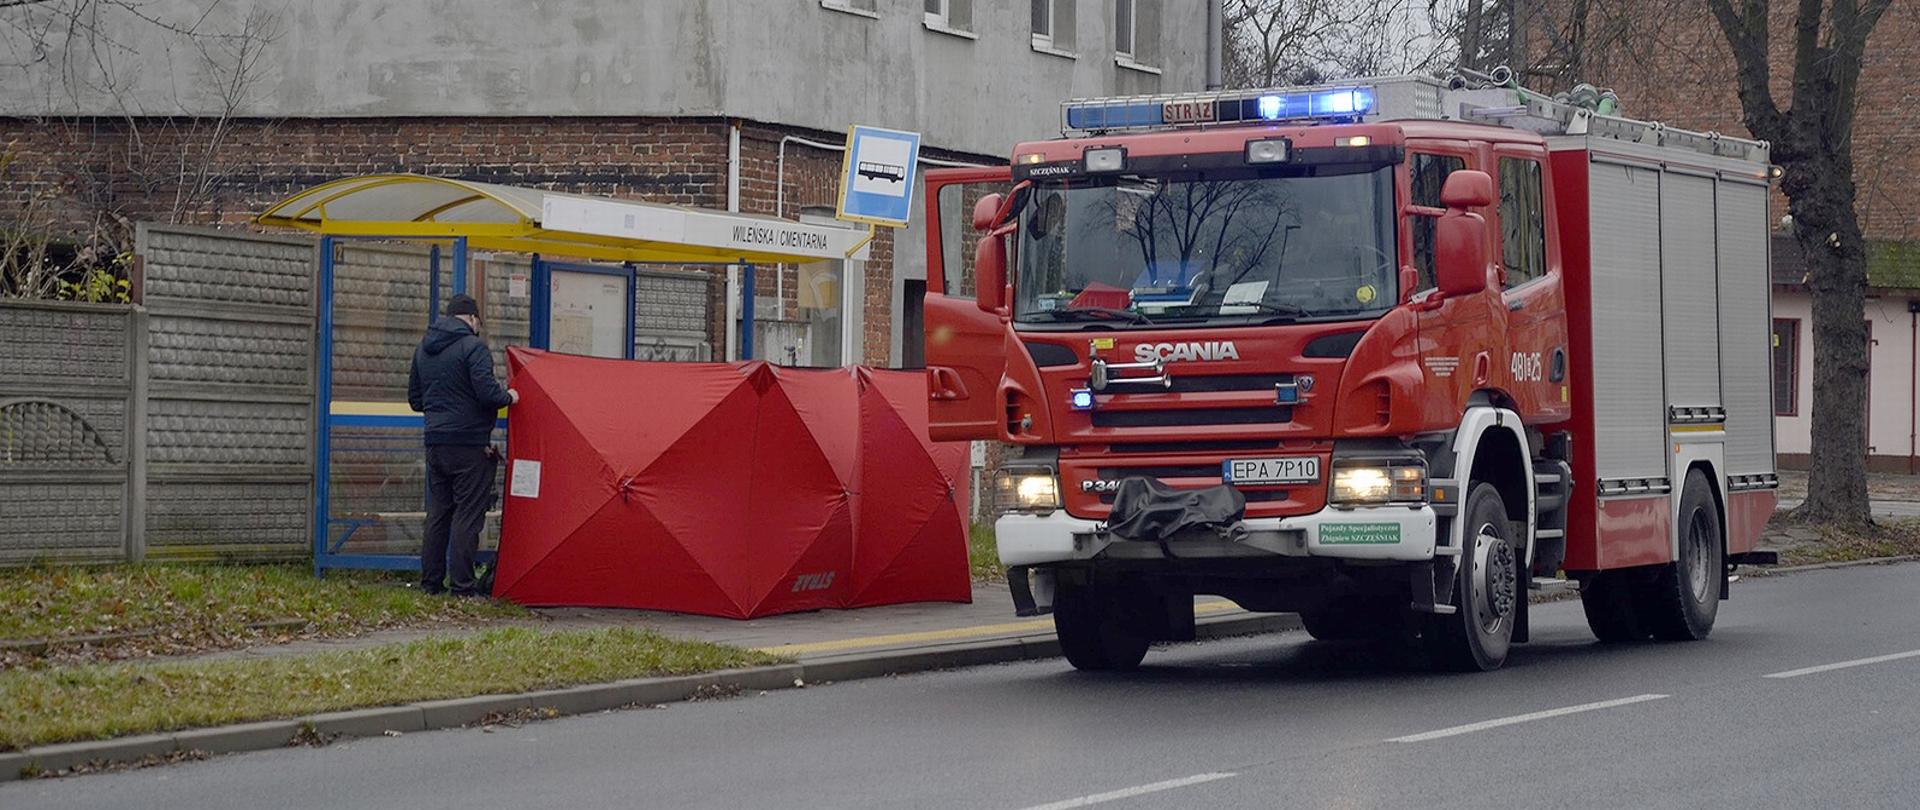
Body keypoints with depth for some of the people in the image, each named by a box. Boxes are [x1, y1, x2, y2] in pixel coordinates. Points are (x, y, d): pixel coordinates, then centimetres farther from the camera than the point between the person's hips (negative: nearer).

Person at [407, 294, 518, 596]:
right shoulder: (473, 347, -11)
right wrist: (508, 397, -1)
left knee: (438, 512, 14)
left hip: (435, 443, 7)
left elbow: (415, 399, 19)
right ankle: (462, 585, -6)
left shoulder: (423, 349, 14)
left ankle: (430, 581, 16)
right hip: (469, 443, -7)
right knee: (468, 513, -4)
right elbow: (487, 392, -19)